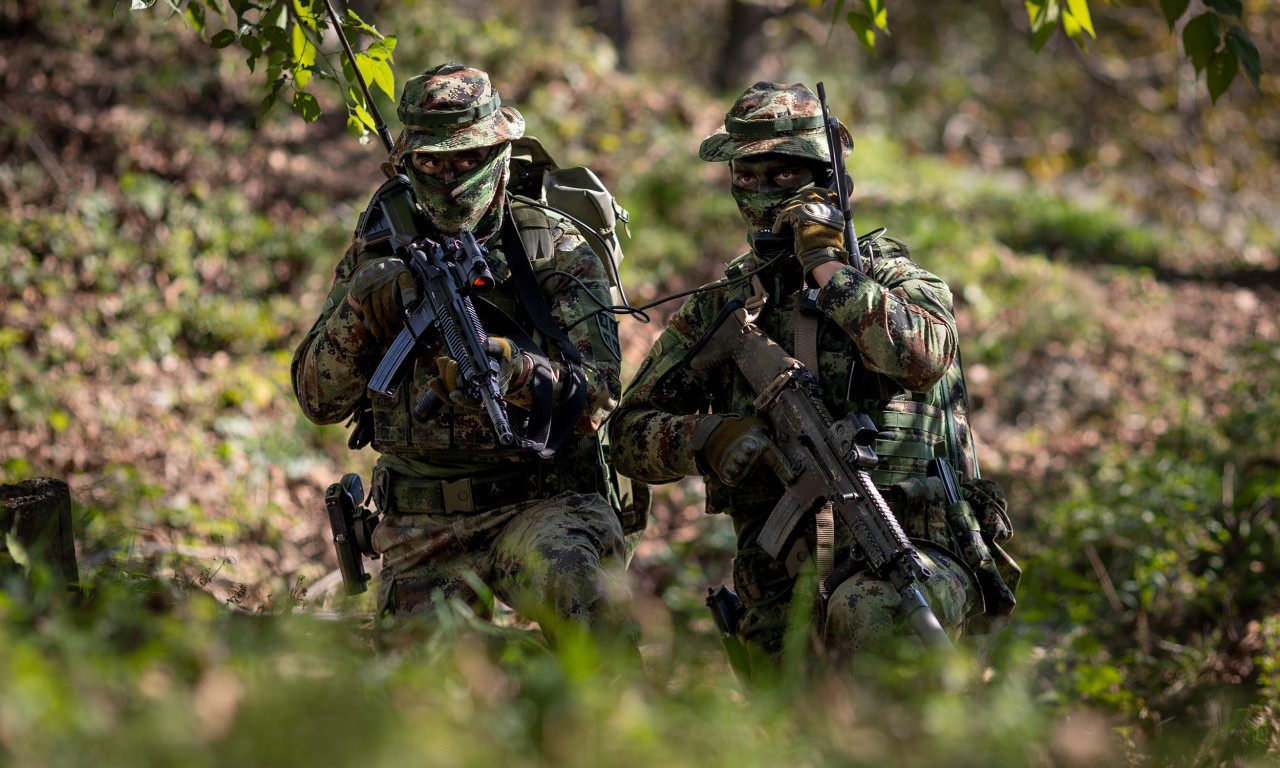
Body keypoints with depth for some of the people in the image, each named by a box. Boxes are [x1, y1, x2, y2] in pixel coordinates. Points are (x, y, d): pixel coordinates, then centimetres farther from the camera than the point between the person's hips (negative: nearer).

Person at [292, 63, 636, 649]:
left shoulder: (556, 250, -2)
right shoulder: (379, 253, 7)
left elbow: (597, 396, -11)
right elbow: (320, 400, 2)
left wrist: (514, 369, -30)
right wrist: (361, 312, -16)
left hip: (541, 505, -3)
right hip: (422, 530, 3)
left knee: (583, 600, -33)